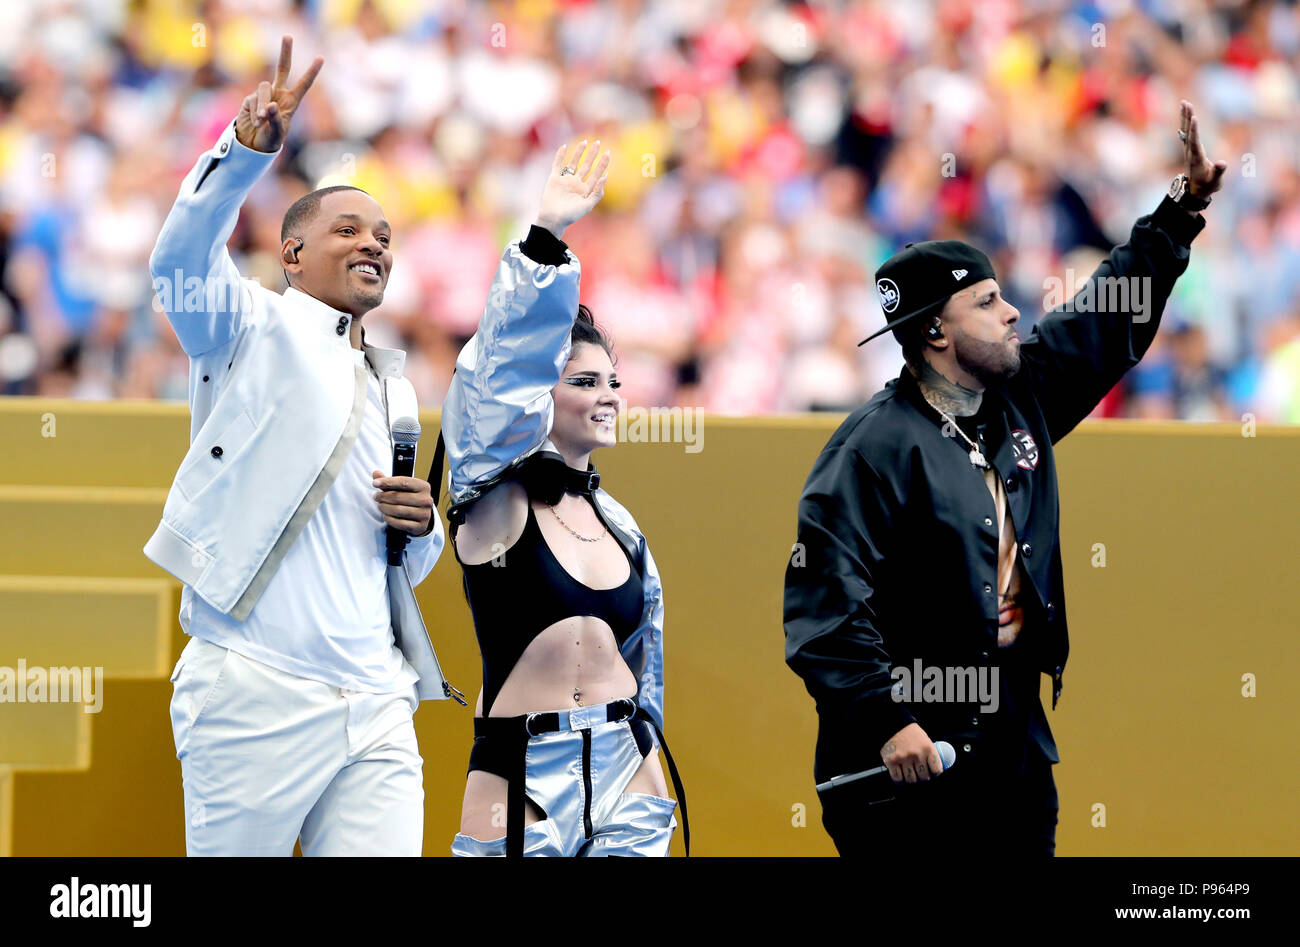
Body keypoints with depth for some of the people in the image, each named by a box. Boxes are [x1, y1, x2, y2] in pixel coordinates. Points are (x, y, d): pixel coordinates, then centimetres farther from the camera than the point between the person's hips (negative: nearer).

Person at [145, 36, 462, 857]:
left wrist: (423, 529, 8)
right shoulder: (256, 327, 7)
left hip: (376, 708, 6)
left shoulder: (393, 388, 26)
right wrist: (249, 149, -31)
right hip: (257, 693, -6)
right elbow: (181, 261, -16)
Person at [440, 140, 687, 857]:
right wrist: (545, 239, -28)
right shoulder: (495, 499, -4)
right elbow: (506, 363, -18)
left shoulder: (619, 524, 12)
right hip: (519, 775, -5)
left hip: (625, 770, 5)